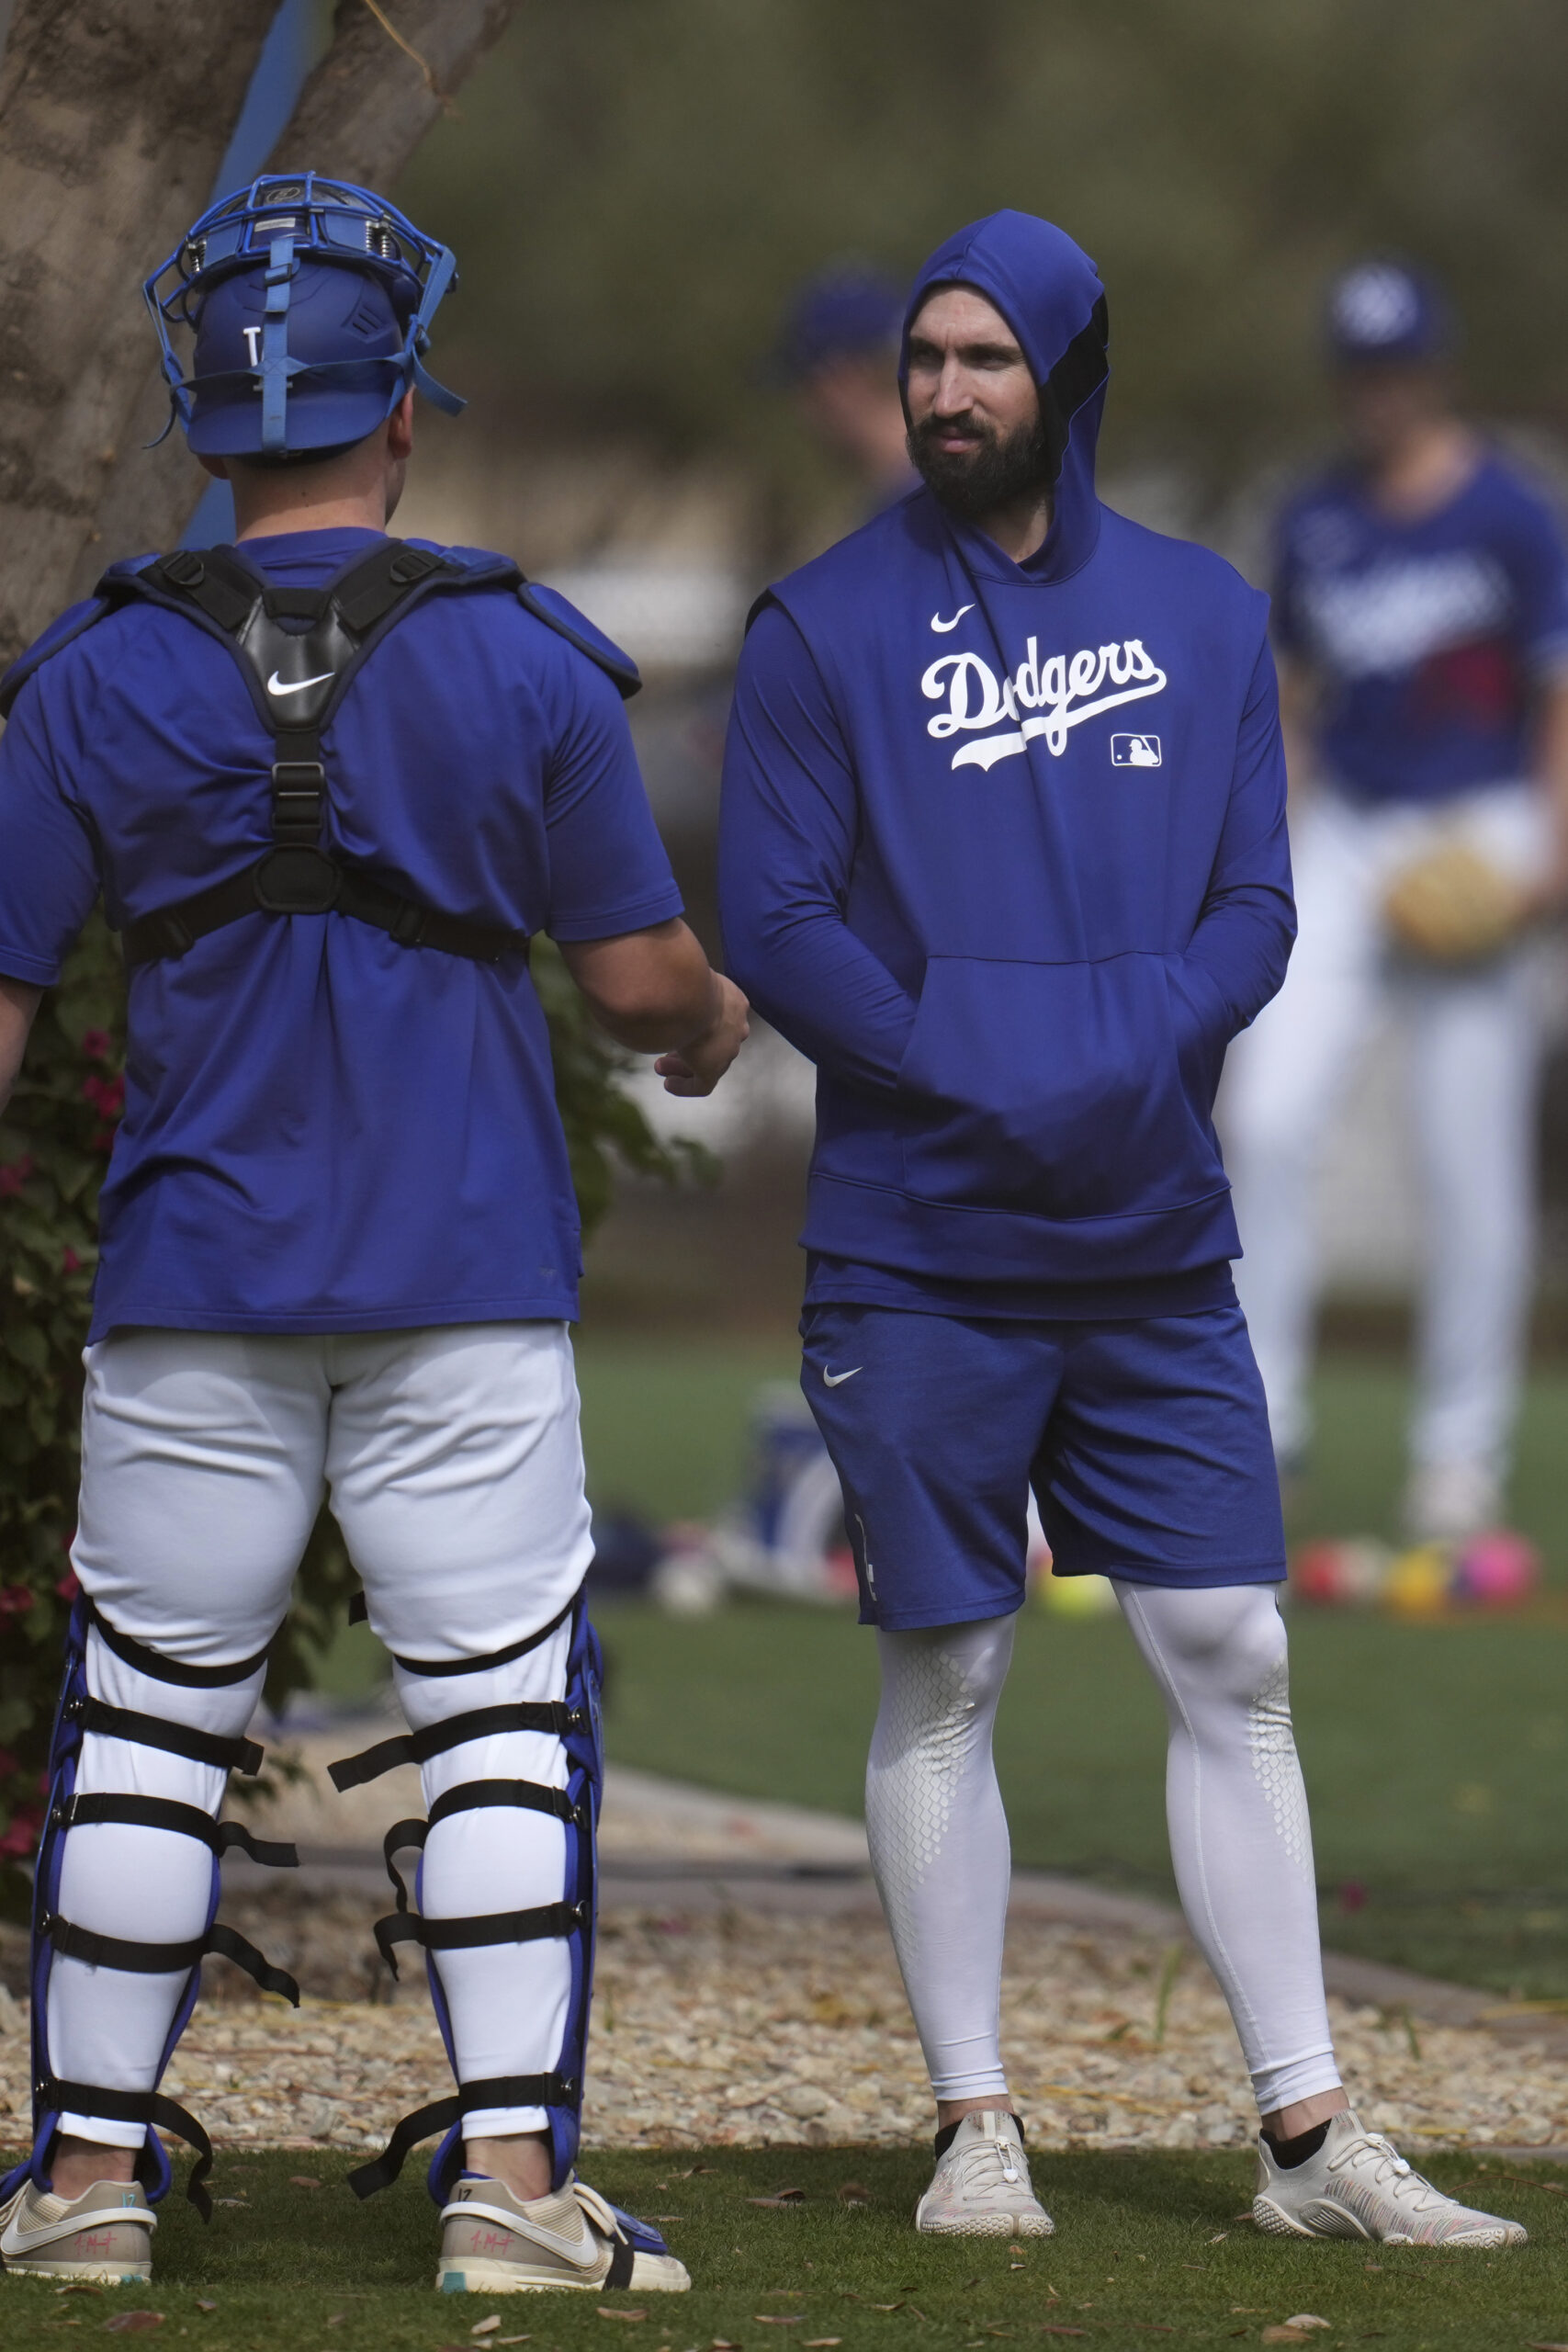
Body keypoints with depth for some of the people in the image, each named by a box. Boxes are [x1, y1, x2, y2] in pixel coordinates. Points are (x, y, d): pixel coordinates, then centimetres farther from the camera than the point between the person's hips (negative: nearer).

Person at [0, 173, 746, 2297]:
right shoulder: (526, 662, -3)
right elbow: (641, 972, 1)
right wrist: (709, 1025, 23)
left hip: (193, 1278, 1)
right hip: (470, 1283, -1)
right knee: (502, 1717, 2)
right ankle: (513, 2172, -4)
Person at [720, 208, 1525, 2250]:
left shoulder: (1202, 615, 9)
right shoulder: (828, 627, 0)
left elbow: (1254, 907, 6)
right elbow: (774, 922, -5)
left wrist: (1131, 1044, -13)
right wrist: (964, 1066, -17)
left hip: (1155, 1250, 3)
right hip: (918, 1256, -3)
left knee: (1232, 1666, 1)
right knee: (946, 1683, 2)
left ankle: (1309, 2137, 4)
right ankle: (974, 2128, 8)